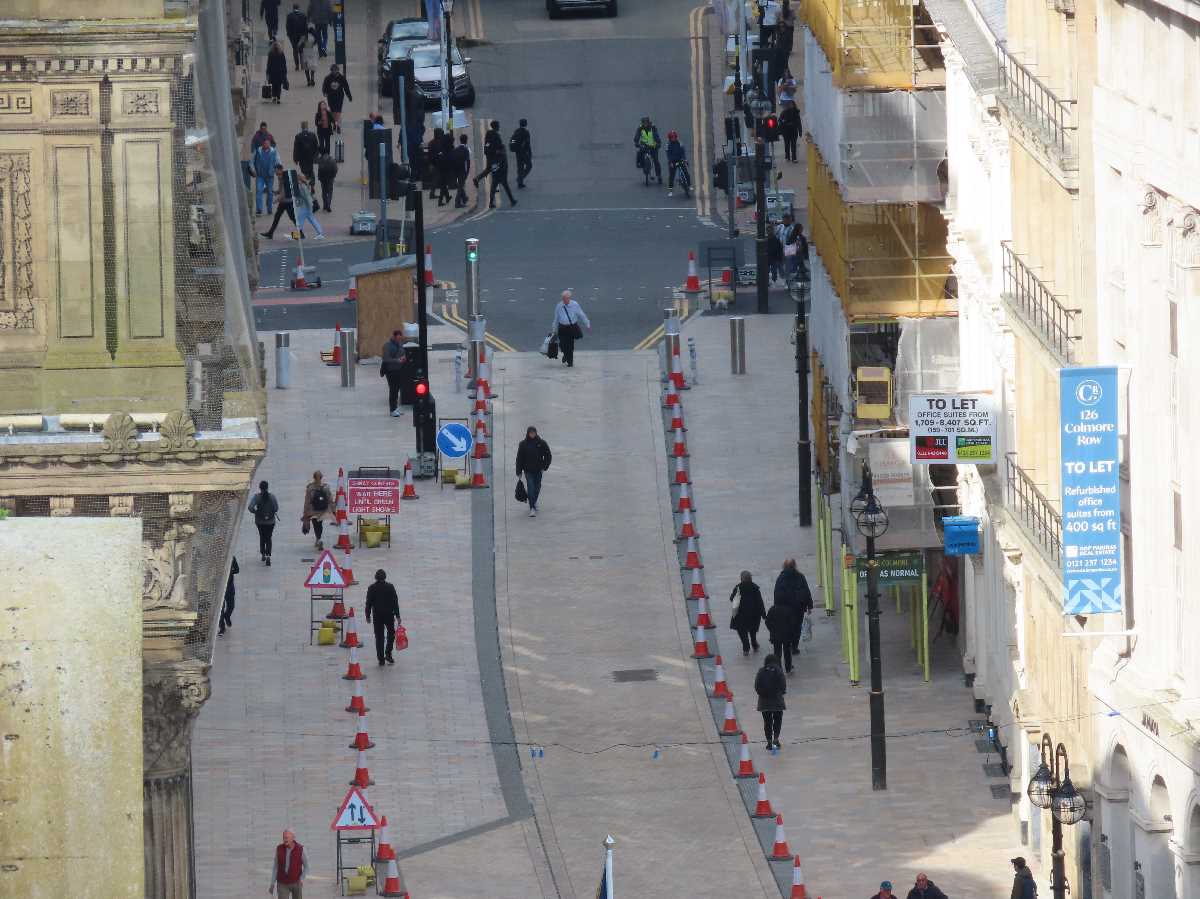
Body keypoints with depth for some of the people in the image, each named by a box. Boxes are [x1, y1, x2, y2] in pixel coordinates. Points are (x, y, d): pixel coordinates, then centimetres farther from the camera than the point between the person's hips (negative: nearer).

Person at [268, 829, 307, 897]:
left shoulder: (301, 849, -14)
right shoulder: (279, 849, -9)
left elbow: (306, 867, -2)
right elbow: (275, 867, 0)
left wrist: (302, 879, -19)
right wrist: (272, 884, -1)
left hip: (296, 883, 0)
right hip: (283, 884, 0)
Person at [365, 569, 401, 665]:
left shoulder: (372, 588, -3)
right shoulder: (390, 587, -6)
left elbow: (368, 603, -1)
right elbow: (395, 602, -5)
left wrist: (368, 615, 9)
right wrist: (397, 616, 0)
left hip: (377, 615, 1)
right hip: (389, 614, -1)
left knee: (379, 637, 5)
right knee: (391, 633, 17)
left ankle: (381, 659, 5)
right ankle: (388, 654, 7)